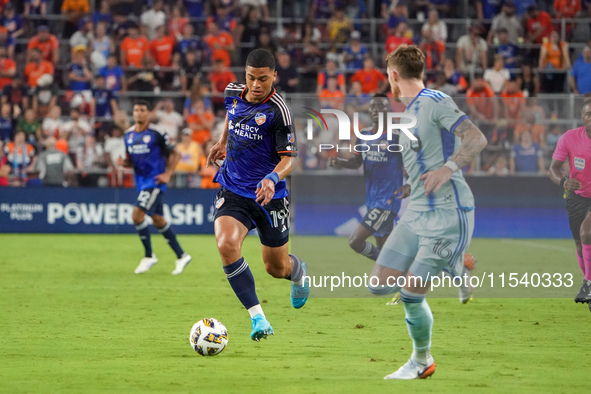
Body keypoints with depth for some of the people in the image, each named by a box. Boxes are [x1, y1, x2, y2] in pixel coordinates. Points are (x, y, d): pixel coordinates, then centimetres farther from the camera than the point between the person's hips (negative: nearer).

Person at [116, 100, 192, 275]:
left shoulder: (157, 133, -11)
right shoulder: (129, 135, 8)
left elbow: (175, 154, -4)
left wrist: (168, 174, -14)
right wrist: (124, 162, -5)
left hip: (155, 181, -7)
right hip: (141, 181, 7)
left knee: (137, 214, -18)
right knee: (158, 220, 11)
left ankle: (149, 256, -4)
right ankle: (181, 256, 22)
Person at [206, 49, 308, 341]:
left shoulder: (277, 109, -18)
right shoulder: (233, 94, -1)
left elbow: (290, 158, -19)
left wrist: (273, 179, -36)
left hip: (268, 196, -3)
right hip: (232, 192, 3)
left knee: (276, 268, 10)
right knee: (226, 244, -26)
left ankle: (299, 273, 51)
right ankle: (257, 317, -21)